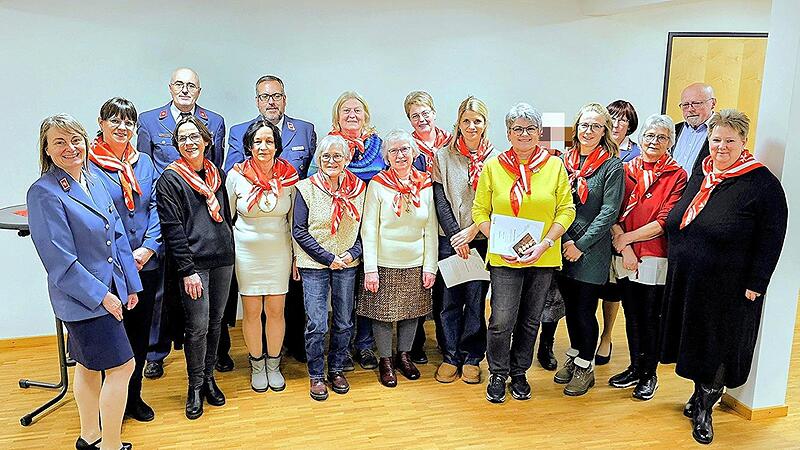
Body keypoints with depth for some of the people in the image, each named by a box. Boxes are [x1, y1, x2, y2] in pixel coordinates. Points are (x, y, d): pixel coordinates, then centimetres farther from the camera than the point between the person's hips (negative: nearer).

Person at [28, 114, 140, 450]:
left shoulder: (93, 182, 7)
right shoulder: (44, 193, -16)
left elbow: (117, 235, 10)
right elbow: (59, 259, -19)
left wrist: (130, 284, 8)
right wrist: (101, 295, -17)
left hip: (109, 291, 8)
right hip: (82, 297, -7)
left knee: (89, 366, 19)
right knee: (122, 366, -4)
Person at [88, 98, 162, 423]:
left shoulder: (144, 163, 9)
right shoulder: (87, 164, -5)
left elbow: (156, 209, 4)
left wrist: (148, 248, -9)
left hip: (147, 264, 4)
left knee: (140, 332, 14)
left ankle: (134, 397, 31)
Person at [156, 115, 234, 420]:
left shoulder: (218, 175, 12)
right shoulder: (170, 179, -5)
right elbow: (172, 229, -10)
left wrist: (229, 251, 14)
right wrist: (187, 270, -14)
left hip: (223, 259, 5)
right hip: (194, 262, -5)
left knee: (216, 321, 12)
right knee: (198, 326, -3)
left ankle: (209, 377, 28)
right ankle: (195, 387, 15)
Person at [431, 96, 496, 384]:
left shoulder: (494, 158, 3)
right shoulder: (443, 156, 5)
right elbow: (440, 201, 0)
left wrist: (472, 230, -10)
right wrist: (456, 237, -8)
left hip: (481, 239, 0)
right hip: (449, 240, 1)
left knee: (476, 301, 5)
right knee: (448, 300, 4)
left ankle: (471, 358, 19)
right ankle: (450, 356, 19)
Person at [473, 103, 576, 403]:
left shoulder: (554, 165, 2)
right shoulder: (493, 166, -1)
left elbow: (566, 210, 1)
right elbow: (479, 211, 1)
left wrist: (545, 243, -12)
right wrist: (500, 244, -12)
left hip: (544, 258, 2)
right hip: (504, 258, -2)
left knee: (530, 321, 13)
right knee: (502, 321, -5)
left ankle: (519, 373, 33)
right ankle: (498, 374, 19)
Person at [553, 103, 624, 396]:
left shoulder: (612, 166, -7)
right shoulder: (565, 160, 7)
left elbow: (609, 212, -11)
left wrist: (581, 245, -14)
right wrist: (564, 240, 0)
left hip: (592, 251, -4)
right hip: (563, 247, 5)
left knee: (585, 310, 2)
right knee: (570, 306, 15)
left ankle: (585, 367, 19)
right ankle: (574, 356, 34)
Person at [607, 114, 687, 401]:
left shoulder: (677, 176, -4)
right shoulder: (626, 170, 6)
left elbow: (665, 221, -11)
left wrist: (627, 237, -12)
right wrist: (624, 248, -11)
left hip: (656, 258, -3)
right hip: (625, 257, 3)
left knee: (651, 318, 7)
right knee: (632, 315, 15)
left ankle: (649, 374, 24)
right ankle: (635, 367, 31)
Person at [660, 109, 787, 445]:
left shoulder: (763, 184, -11)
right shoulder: (700, 176, 8)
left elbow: (770, 240, -13)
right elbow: (675, 224, 16)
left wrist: (755, 285, -16)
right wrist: (677, 264, 13)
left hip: (728, 290, -5)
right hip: (685, 282, 6)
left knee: (717, 348, 7)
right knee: (695, 343, 16)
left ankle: (704, 410, 22)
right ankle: (700, 394, 36)